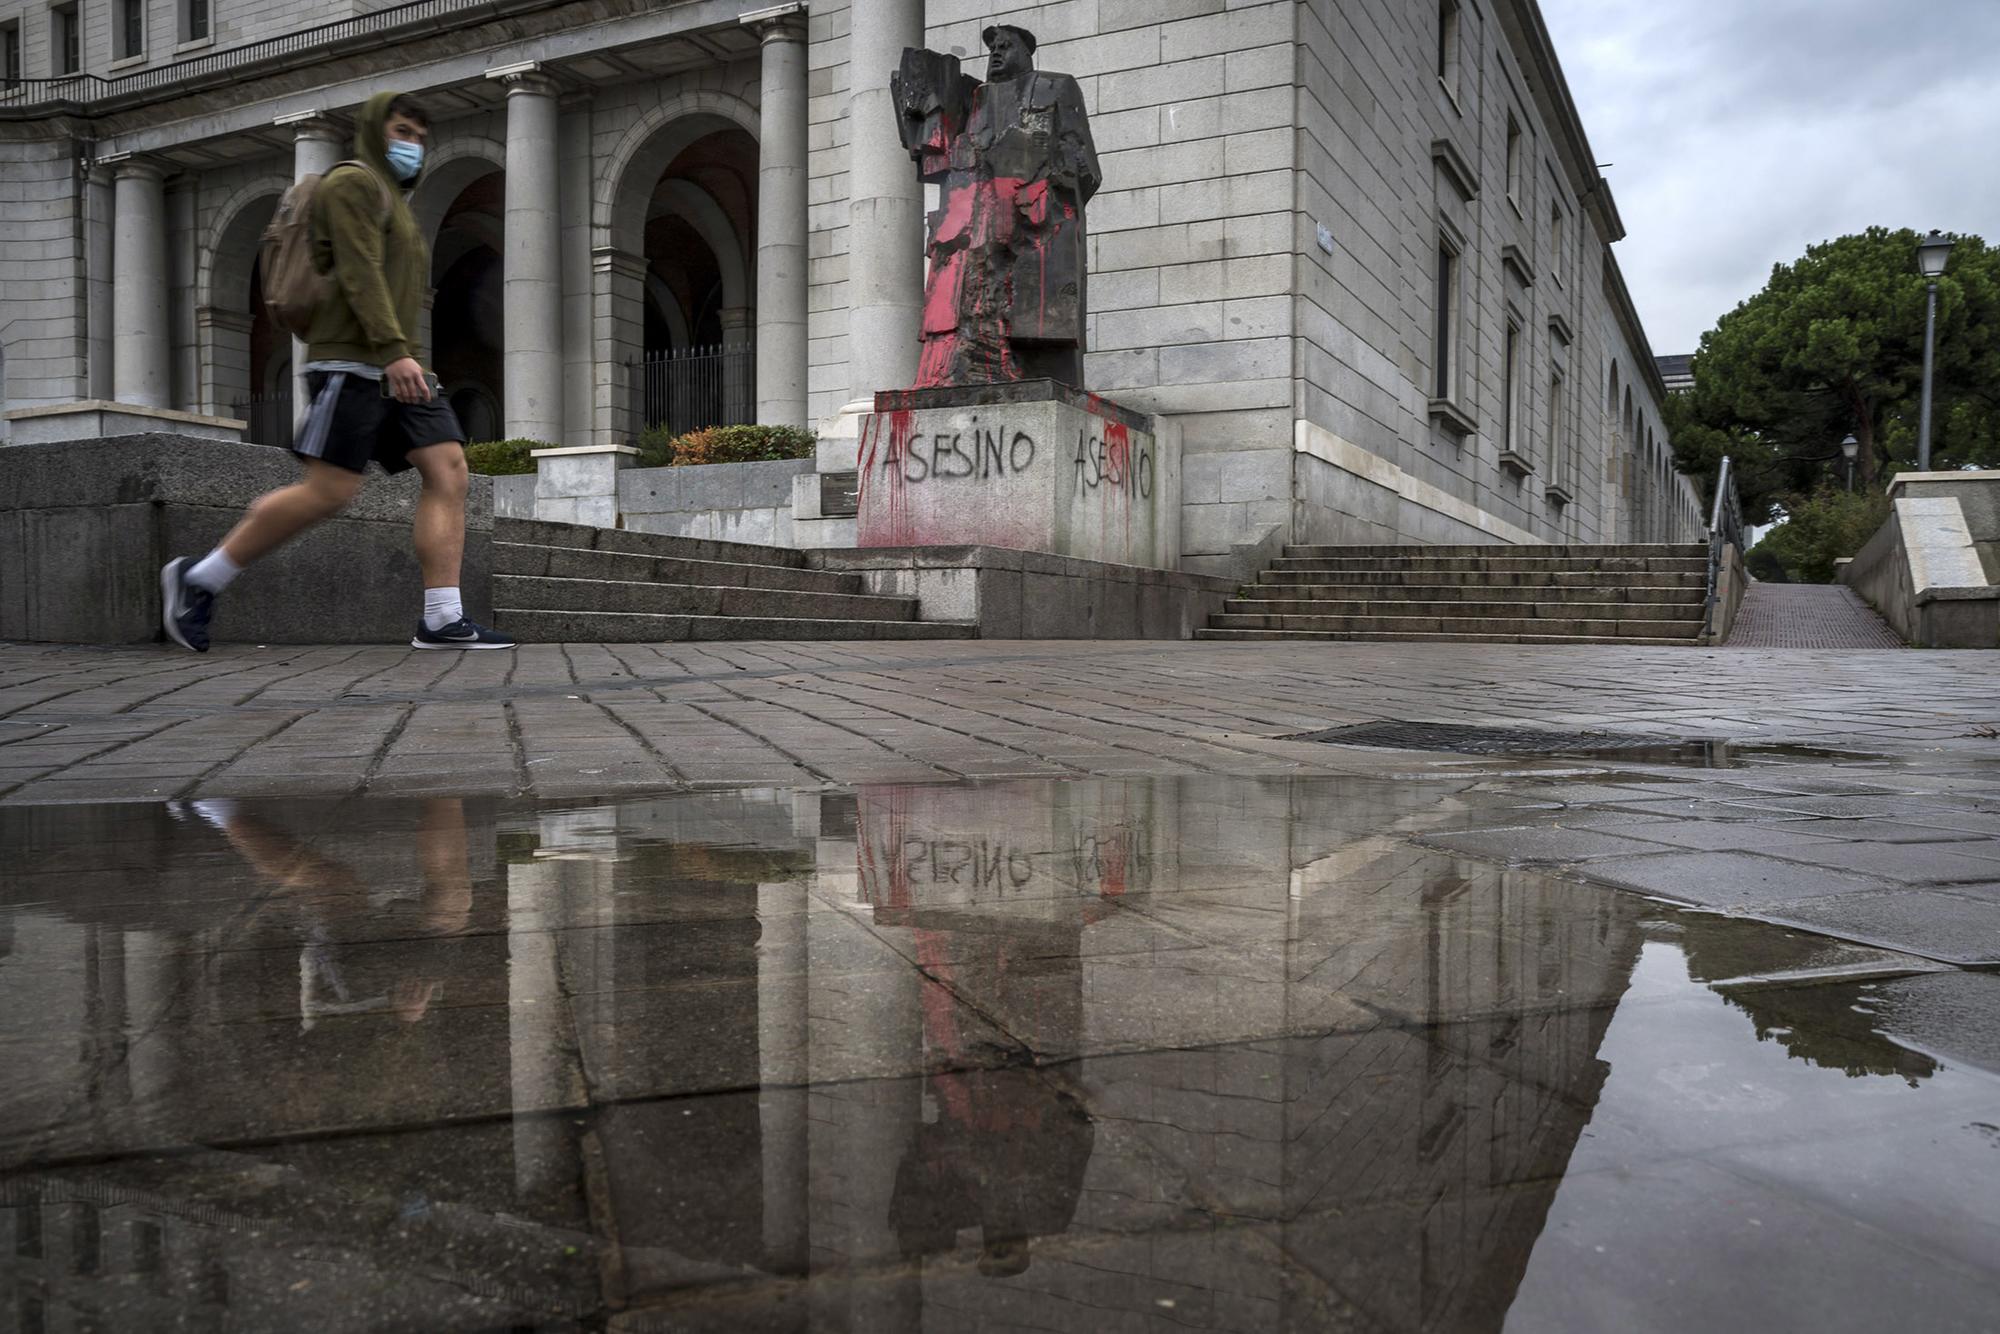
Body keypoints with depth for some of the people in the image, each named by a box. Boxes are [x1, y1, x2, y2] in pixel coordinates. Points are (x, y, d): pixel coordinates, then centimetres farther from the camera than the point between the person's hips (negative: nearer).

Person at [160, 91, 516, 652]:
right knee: (329, 490, -14)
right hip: (352, 360, -9)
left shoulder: (395, 201, 29)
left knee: (448, 470, -8)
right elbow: (359, 272, -15)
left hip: (394, 367, 9)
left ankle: (442, 620, -14)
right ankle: (197, 579, -1)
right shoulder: (355, 181, 0)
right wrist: (394, 351, -26)